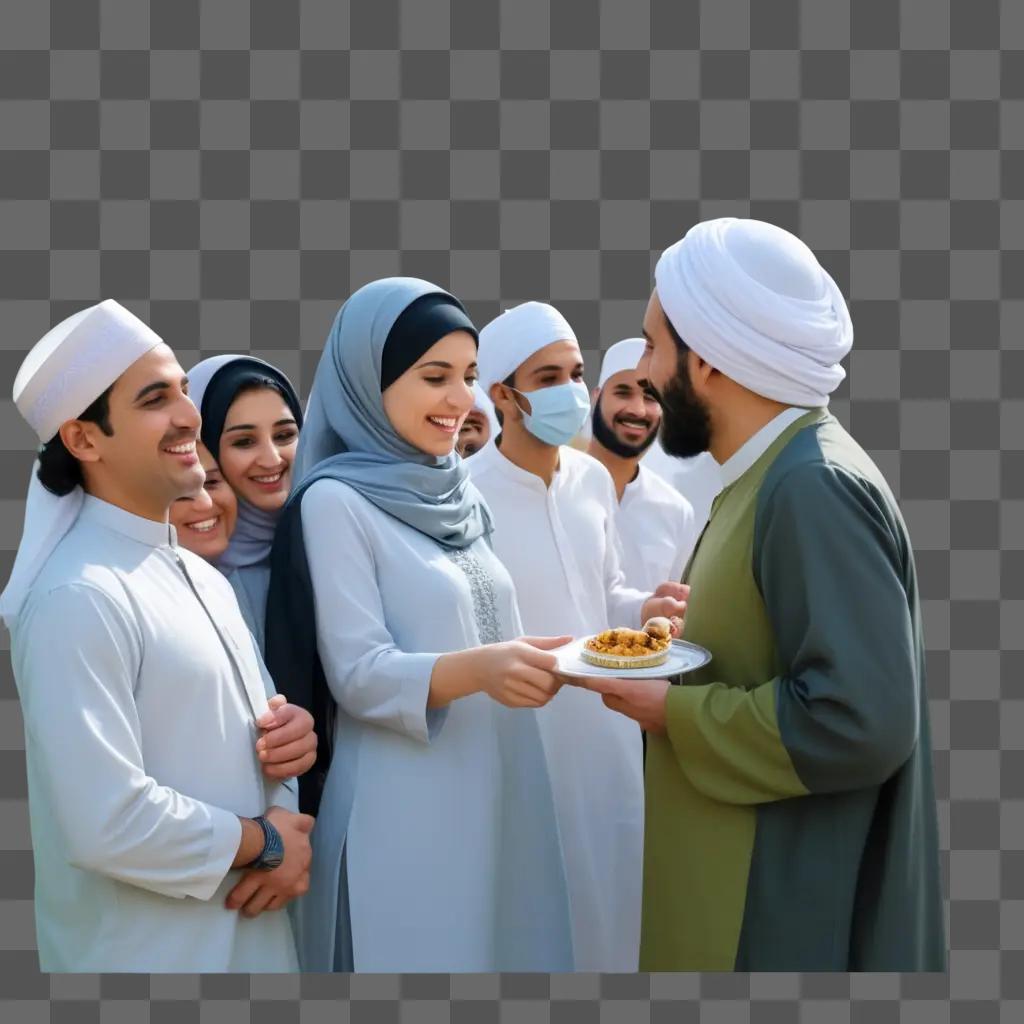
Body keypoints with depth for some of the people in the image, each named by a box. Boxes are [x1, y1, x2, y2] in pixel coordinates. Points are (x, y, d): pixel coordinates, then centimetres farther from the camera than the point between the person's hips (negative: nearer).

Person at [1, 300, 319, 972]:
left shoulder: (203, 577, 7)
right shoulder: (79, 598, -21)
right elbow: (106, 822, -27)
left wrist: (291, 734, -9)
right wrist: (264, 842, -14)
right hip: (148, 948, -8)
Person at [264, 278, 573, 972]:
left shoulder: (461, 494, 9)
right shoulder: (335, 502, -10)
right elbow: (357, 675, -16)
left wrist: (550, 659, 1)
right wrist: (477, 669, -31)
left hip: (500, 799, 7)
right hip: (406, 814, -6)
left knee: (506, 943, 14)